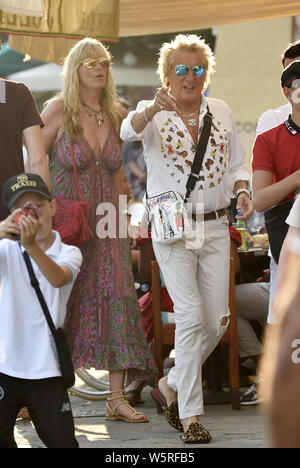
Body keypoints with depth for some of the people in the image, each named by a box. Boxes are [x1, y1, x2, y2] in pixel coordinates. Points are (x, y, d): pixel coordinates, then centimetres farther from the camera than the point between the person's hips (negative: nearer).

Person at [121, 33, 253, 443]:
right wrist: (153, 108, -44)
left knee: (217, 321, 3)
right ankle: (190, 415, -6)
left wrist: (241, 191, -5)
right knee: (191, 315, -14)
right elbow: (129, 130, -24)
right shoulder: (155, 114, -1)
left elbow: (237, 164, 17)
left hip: (215, 228, 4)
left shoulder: (221, 112, 10)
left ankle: (172, 385, 26)